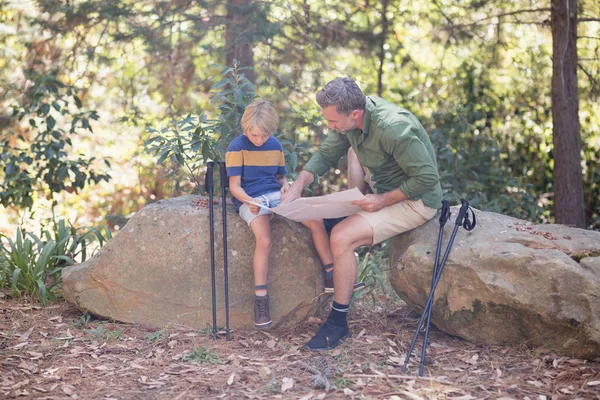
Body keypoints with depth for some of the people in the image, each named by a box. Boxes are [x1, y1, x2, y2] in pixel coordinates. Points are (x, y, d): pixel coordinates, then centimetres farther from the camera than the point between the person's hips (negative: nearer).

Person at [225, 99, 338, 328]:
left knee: (317, 222, -12)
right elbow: (234, 185, -9)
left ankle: (331, 275, 3)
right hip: (250, 200, -5)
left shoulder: (275, 146, 13)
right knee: (263, 239, -32)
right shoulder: (237, 148, -4)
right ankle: (260, 299, -23)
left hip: (276, 195, 5)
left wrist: (286, 185, -2)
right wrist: (249, 201, -28)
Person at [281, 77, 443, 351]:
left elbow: (428, 178, -28)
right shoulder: (350, 117, -8)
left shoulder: (392, 129, -34)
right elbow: (325, 155, 4)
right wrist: (295, 189, -10)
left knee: (341, 237, -22)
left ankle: (338, 323, -9)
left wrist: (383, 200, -26)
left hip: (415, 201, -9)